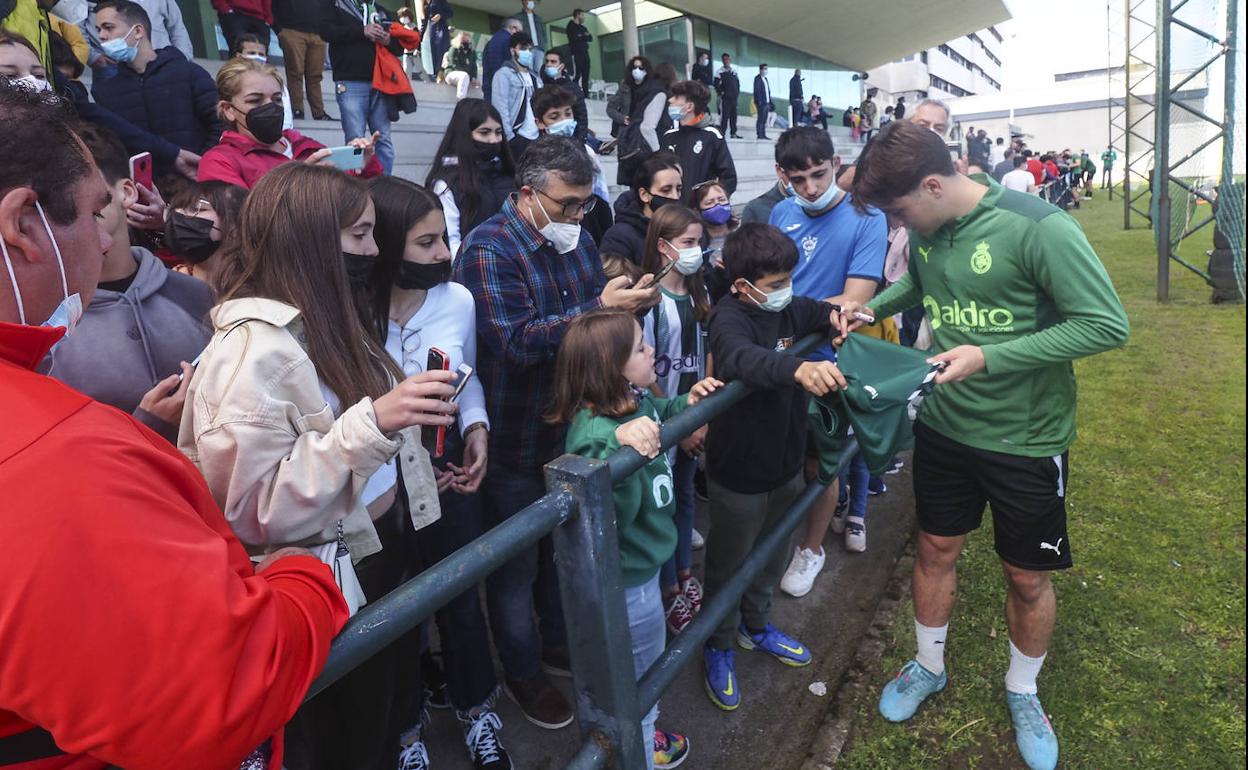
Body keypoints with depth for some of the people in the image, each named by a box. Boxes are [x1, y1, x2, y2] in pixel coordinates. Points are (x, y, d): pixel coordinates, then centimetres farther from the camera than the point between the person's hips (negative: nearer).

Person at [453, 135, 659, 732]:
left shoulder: (577, 241, 6)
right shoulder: (489, 249, -17)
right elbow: (517, 342, -27)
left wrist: (630, 304, -9)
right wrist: (599, 308, -31)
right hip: (515, 442, -7)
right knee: (516, 566, 12)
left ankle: (559, 643, 47)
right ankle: (522, 672, 36)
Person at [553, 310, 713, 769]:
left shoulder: (636, 401, -8)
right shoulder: (596, 432, -36)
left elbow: (660, 416, 16)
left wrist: (686, 403, -2)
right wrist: (618, 444, -58)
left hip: (639, 562, 10)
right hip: (626, 577, -9)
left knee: (640, 662, 34)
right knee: (641, 667, 19)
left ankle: (638, 731, 63)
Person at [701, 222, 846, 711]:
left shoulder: (787, 308, -1)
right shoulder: (730, 317, -23)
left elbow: (818, 312, 22)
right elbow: (741, 357, -46)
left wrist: (837, 314, -2)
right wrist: (799, 368, -63)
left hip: (785, 462, 8)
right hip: (739, 472, -7)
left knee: (773, 556, 26)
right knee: (729, 565, 12)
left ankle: (755, 625, 50)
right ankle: (718, 646, 35)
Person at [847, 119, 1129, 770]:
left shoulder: (1037, 227, -23)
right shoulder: (926, 230, -5)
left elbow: (1108, 324, -21)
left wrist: (989, 358, -27)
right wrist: (871, 305, -2)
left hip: (1027, 438, -4)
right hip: (944, 425, 5)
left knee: (1028, 577, 13)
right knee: (935, 550, 17)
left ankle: (1022, 691, 41)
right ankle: (928, 666, 42)